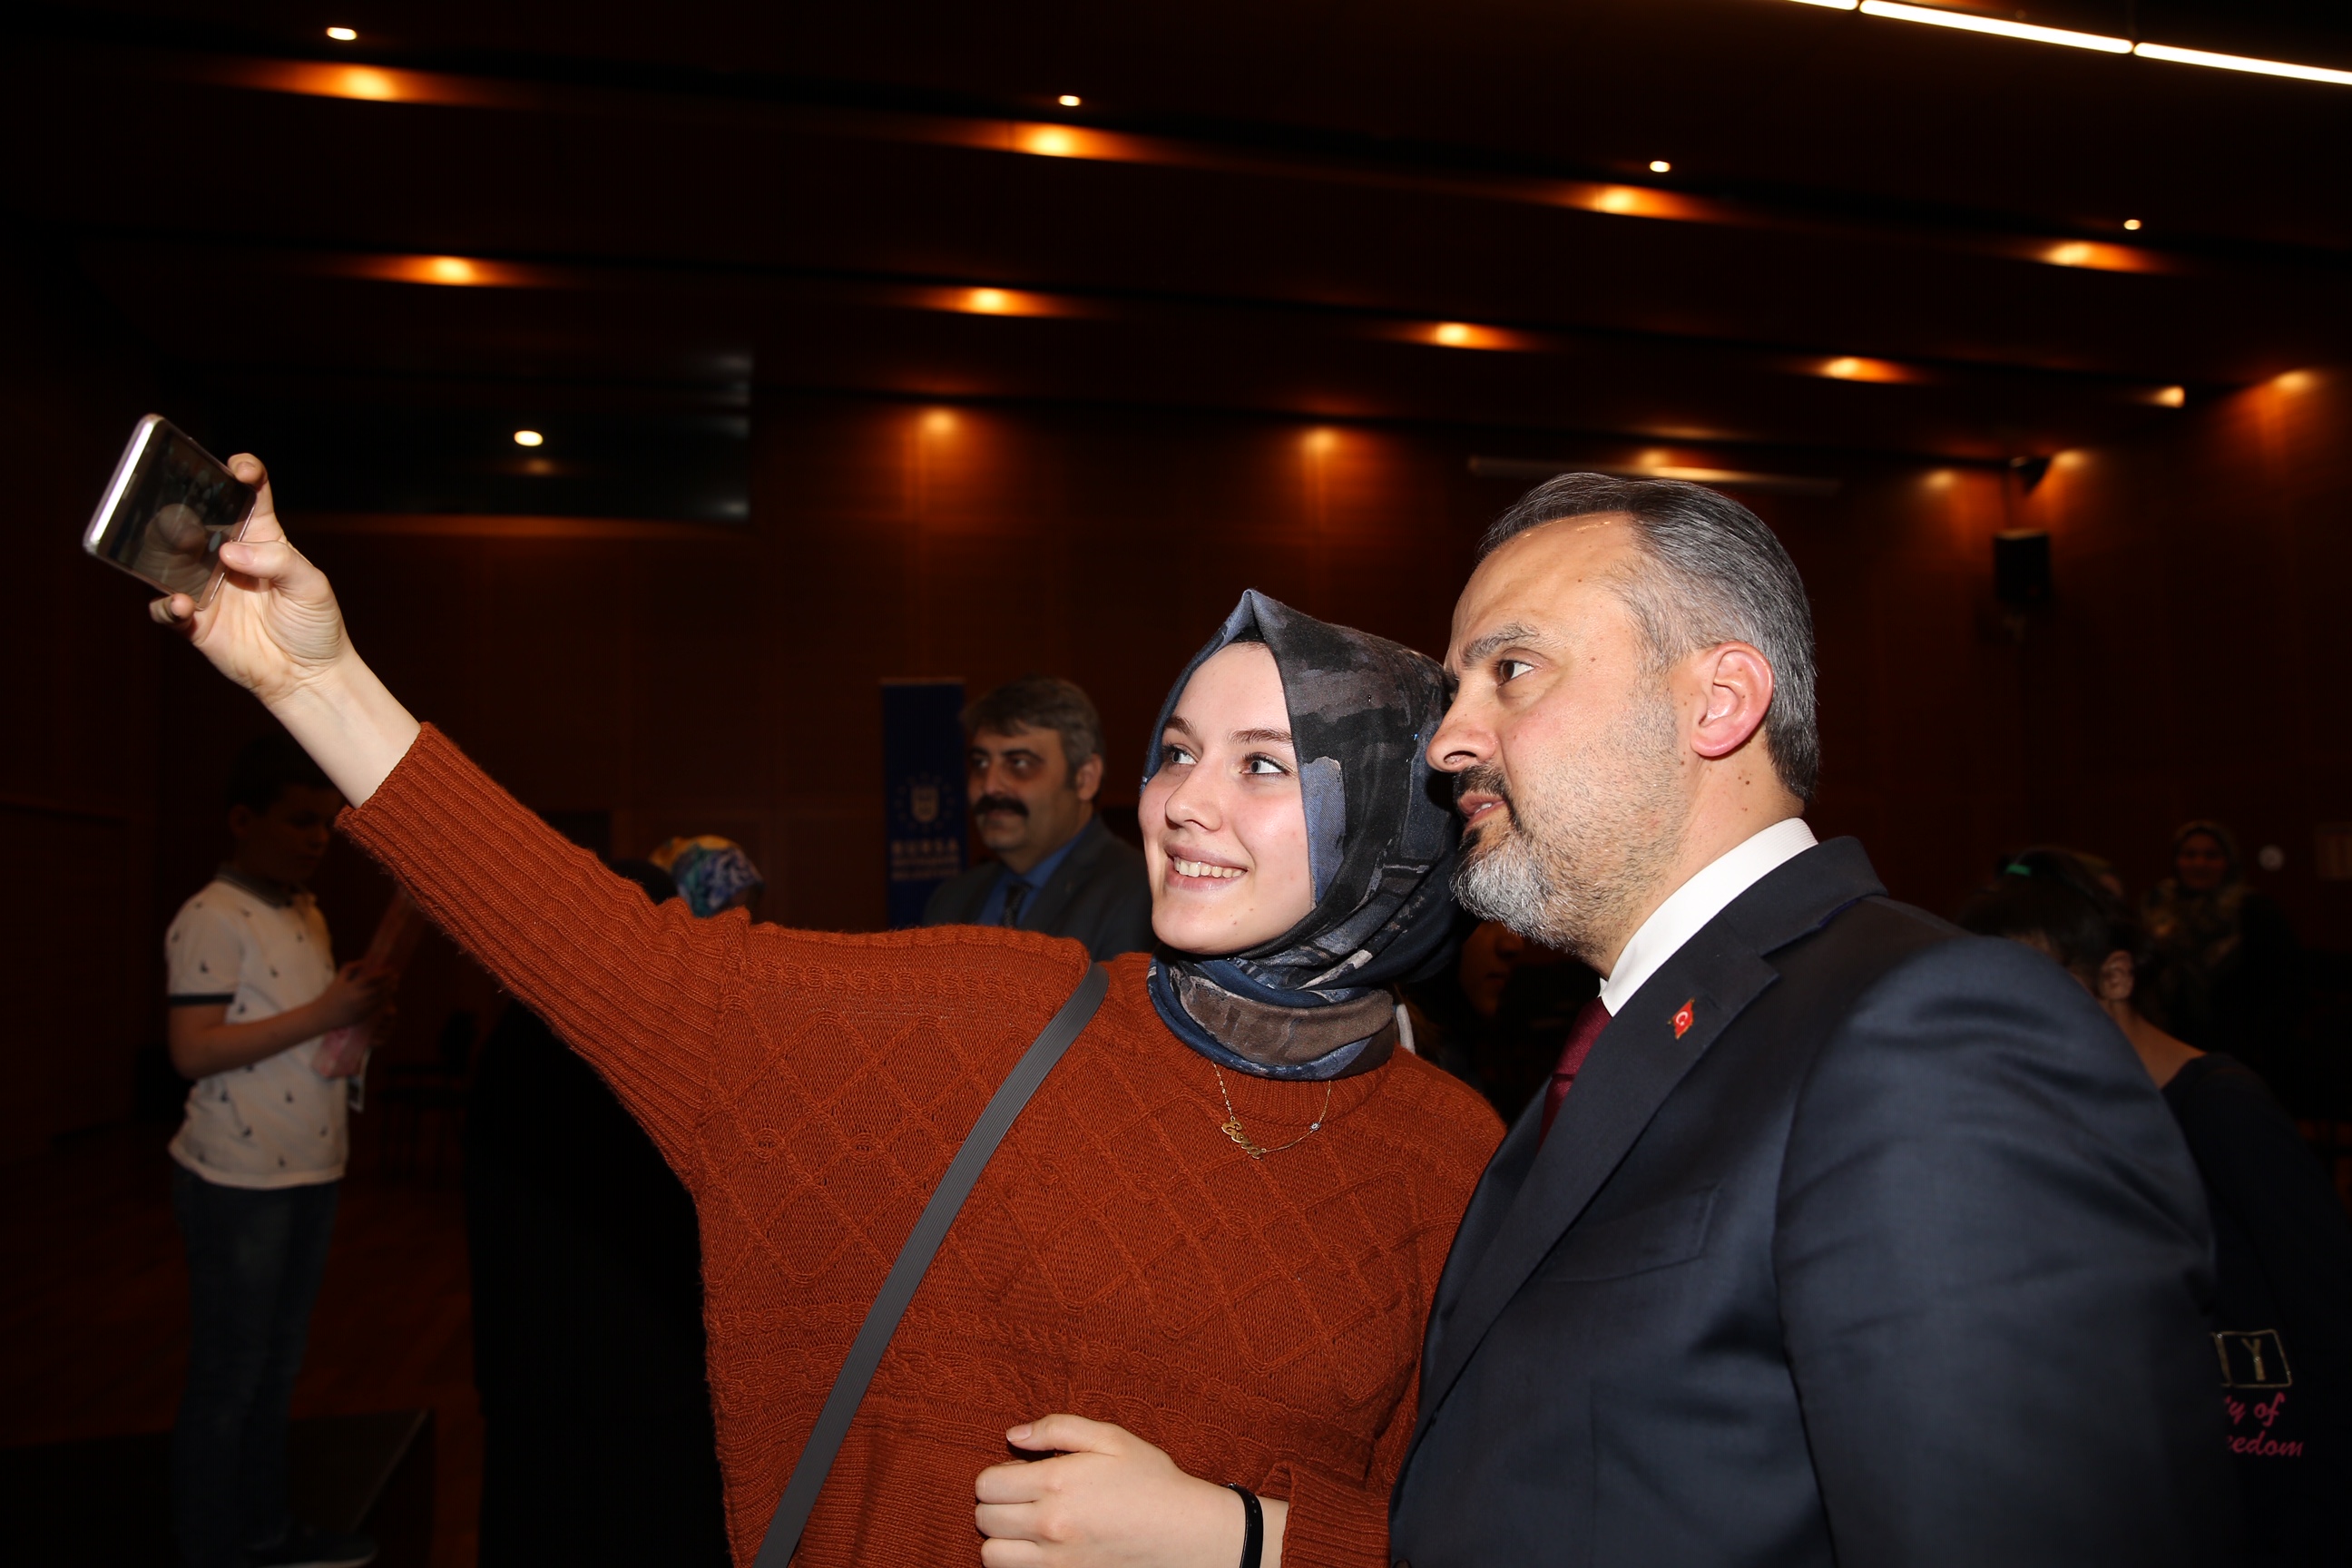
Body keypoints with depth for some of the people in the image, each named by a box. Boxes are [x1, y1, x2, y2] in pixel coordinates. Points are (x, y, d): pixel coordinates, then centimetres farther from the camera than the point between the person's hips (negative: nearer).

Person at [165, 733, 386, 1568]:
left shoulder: (308, 915, 13)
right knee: (227, 1374, 4)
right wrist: (323, 1014, -25)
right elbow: (192, 1050, -21)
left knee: (278, 1362, 18)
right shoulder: (211, 920, -14)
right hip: (238, 1180, -8)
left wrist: (359, 1009, 8)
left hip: (309, 1172, 8)